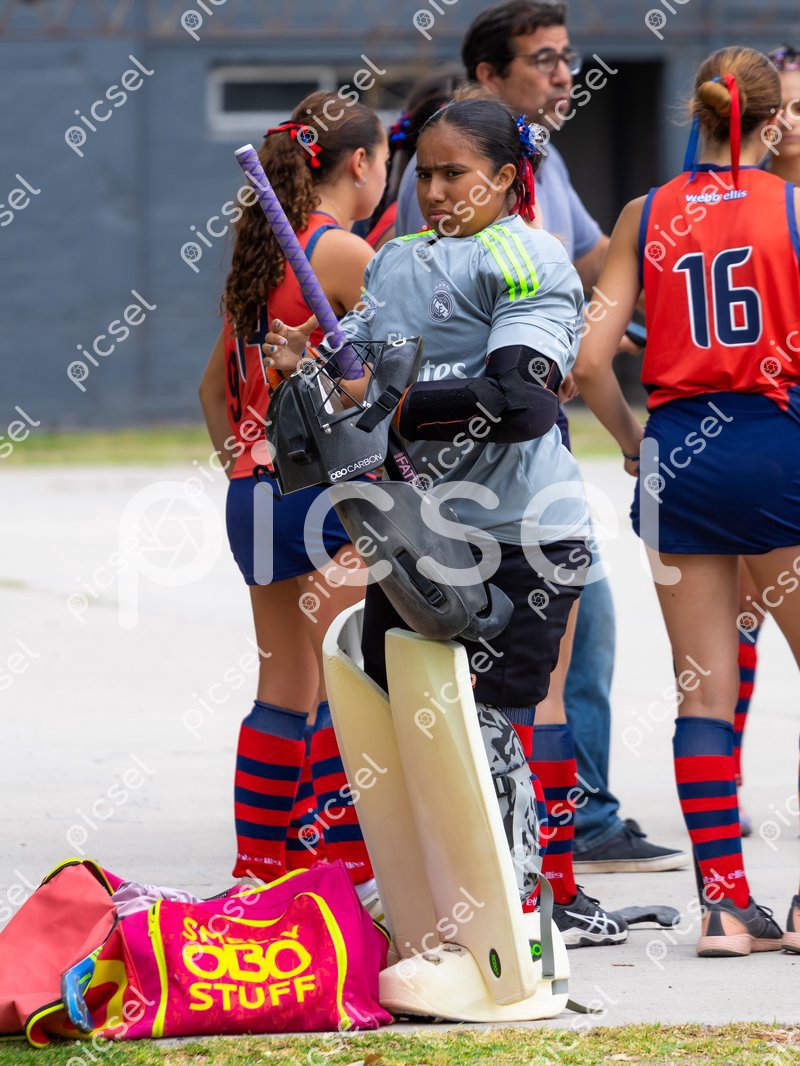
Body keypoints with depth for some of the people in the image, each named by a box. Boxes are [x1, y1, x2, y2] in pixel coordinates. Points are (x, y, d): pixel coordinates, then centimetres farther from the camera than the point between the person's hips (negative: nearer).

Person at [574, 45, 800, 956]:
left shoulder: (646, 216, 4)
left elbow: (591, 359, -1)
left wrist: (631, 439, 14)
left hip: (679, 448, 3)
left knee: (704, 687, 6)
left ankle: (724, 901, 4)